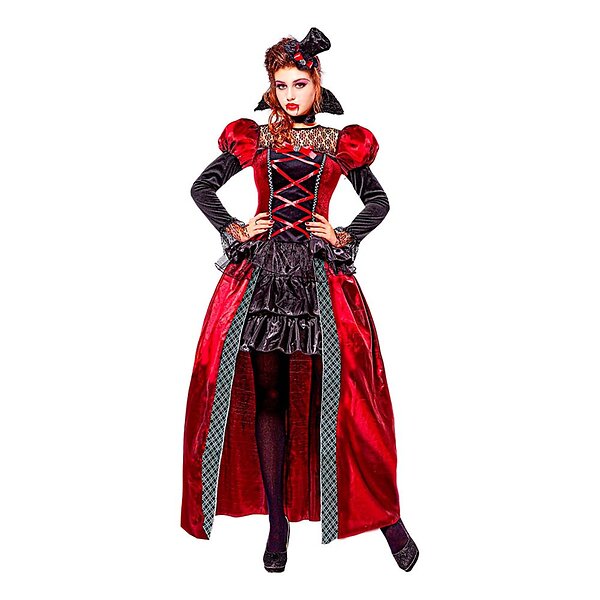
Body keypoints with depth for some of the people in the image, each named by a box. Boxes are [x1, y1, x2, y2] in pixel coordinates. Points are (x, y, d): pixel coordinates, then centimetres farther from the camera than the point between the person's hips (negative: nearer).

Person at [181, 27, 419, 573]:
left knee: (336, 391, -5)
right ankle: (277, 521, 13)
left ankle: (387, 514, 8)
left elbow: (379, 202, 18)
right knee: (267, 395, 1)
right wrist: (235, 230, 5)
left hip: (320, 276, -1)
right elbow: (202, 188, 18)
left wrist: (344, 237, 4)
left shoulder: (341, 144, 11)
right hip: (261, 271, 1)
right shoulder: (252, 138, 11)